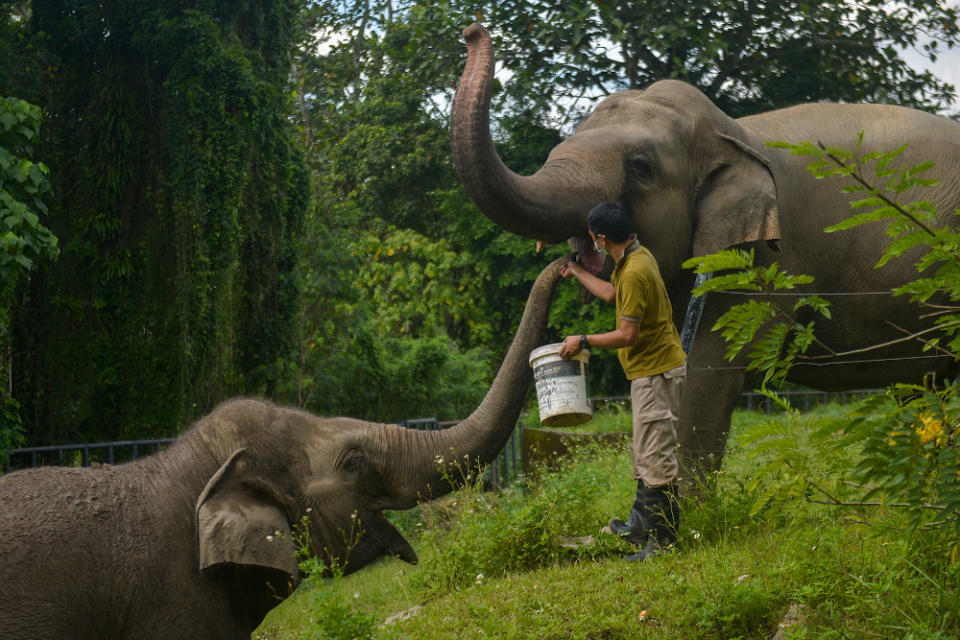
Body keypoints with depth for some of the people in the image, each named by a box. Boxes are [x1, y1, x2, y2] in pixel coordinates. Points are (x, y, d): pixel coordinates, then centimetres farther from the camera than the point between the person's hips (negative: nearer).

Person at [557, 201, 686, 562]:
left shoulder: (635, 273, -23)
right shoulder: (636, 256, 9)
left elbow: (628, 335, -22)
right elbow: (612, 294, 28)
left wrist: (584, 341, -11)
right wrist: (576, 272, 40)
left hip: (657, 373, -11)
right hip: (649, 371, 11)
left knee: (656, 458, -7)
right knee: (644, 455, 18)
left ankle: (662, 542, -2)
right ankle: (641, 526, 28)